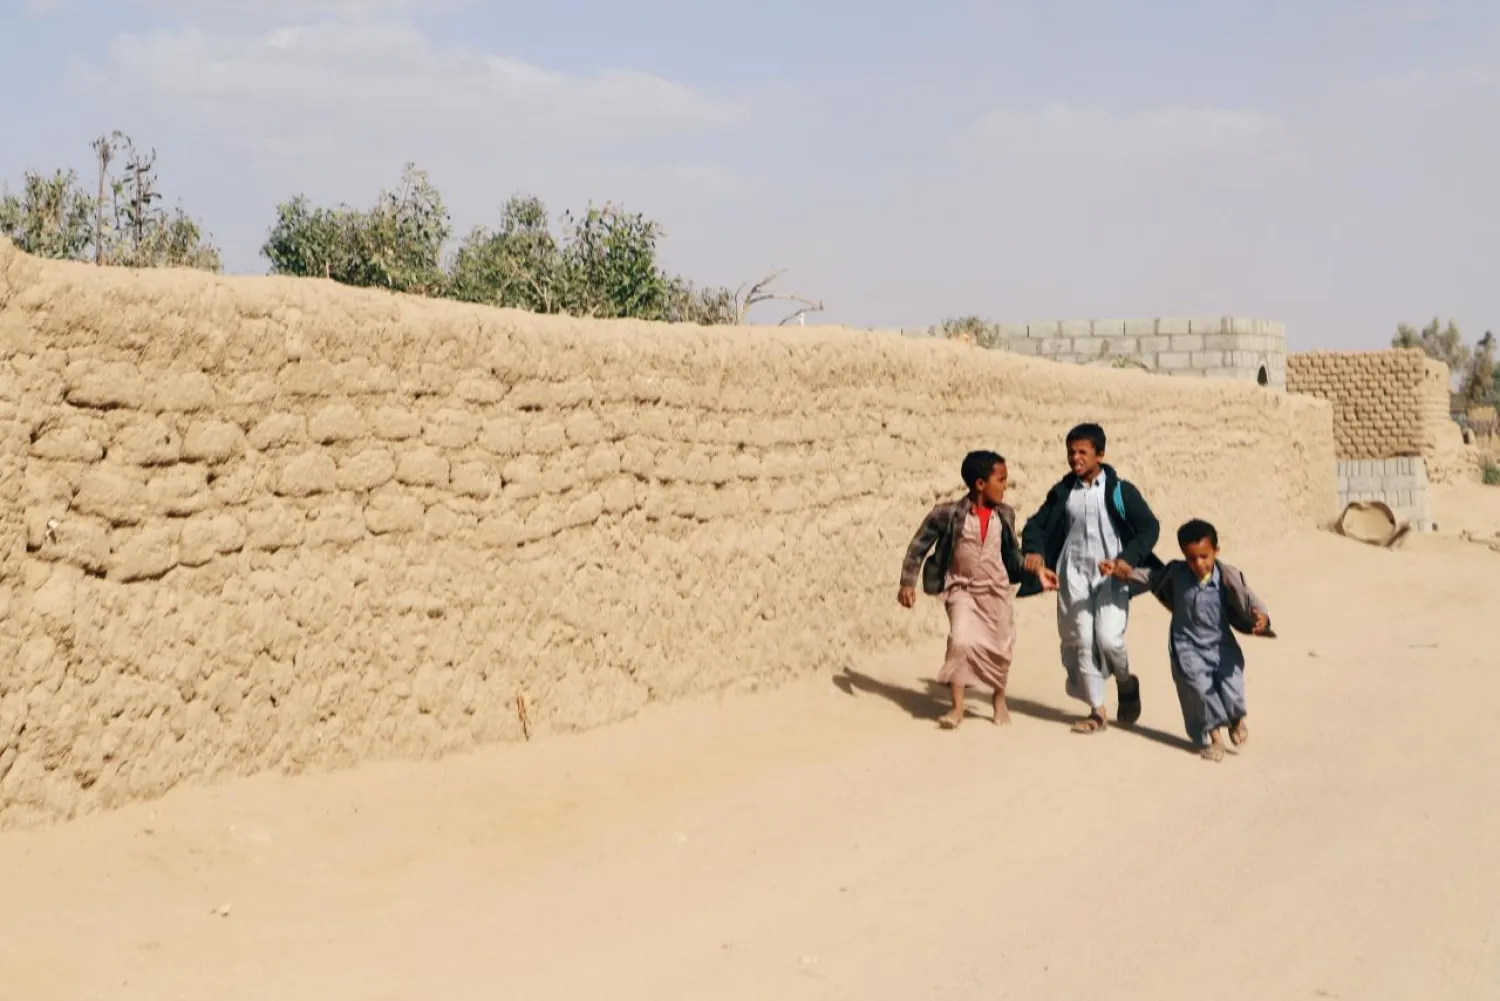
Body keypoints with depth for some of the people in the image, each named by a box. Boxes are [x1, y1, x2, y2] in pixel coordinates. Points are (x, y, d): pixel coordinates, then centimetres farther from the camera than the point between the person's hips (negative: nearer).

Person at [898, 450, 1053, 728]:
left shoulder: (1004, 515, -3)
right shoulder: (948, 514, -15)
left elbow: (1012, 555, 11)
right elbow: (918, 547, -6)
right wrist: (908, 583, -12)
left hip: (996, 591, 3)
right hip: (962, 590, -3)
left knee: (1001, 648, 8)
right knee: (961, 641, -20)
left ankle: (1000, 699, 36)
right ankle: (957, 707, -6)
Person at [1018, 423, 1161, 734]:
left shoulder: (1119, 491, -4)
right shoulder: (1063, 492, 5)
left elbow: (1150, 527, -2)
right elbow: (1037, 525, 11)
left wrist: (1129, 558, -17)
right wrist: (1033, 550, -9)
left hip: (1111, 576, -3)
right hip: (1074, 575, 3)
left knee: (1109, 638, -14)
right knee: (1081, 642, 2)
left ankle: (1126, 683, 18)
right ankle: (1097, 711, 13)